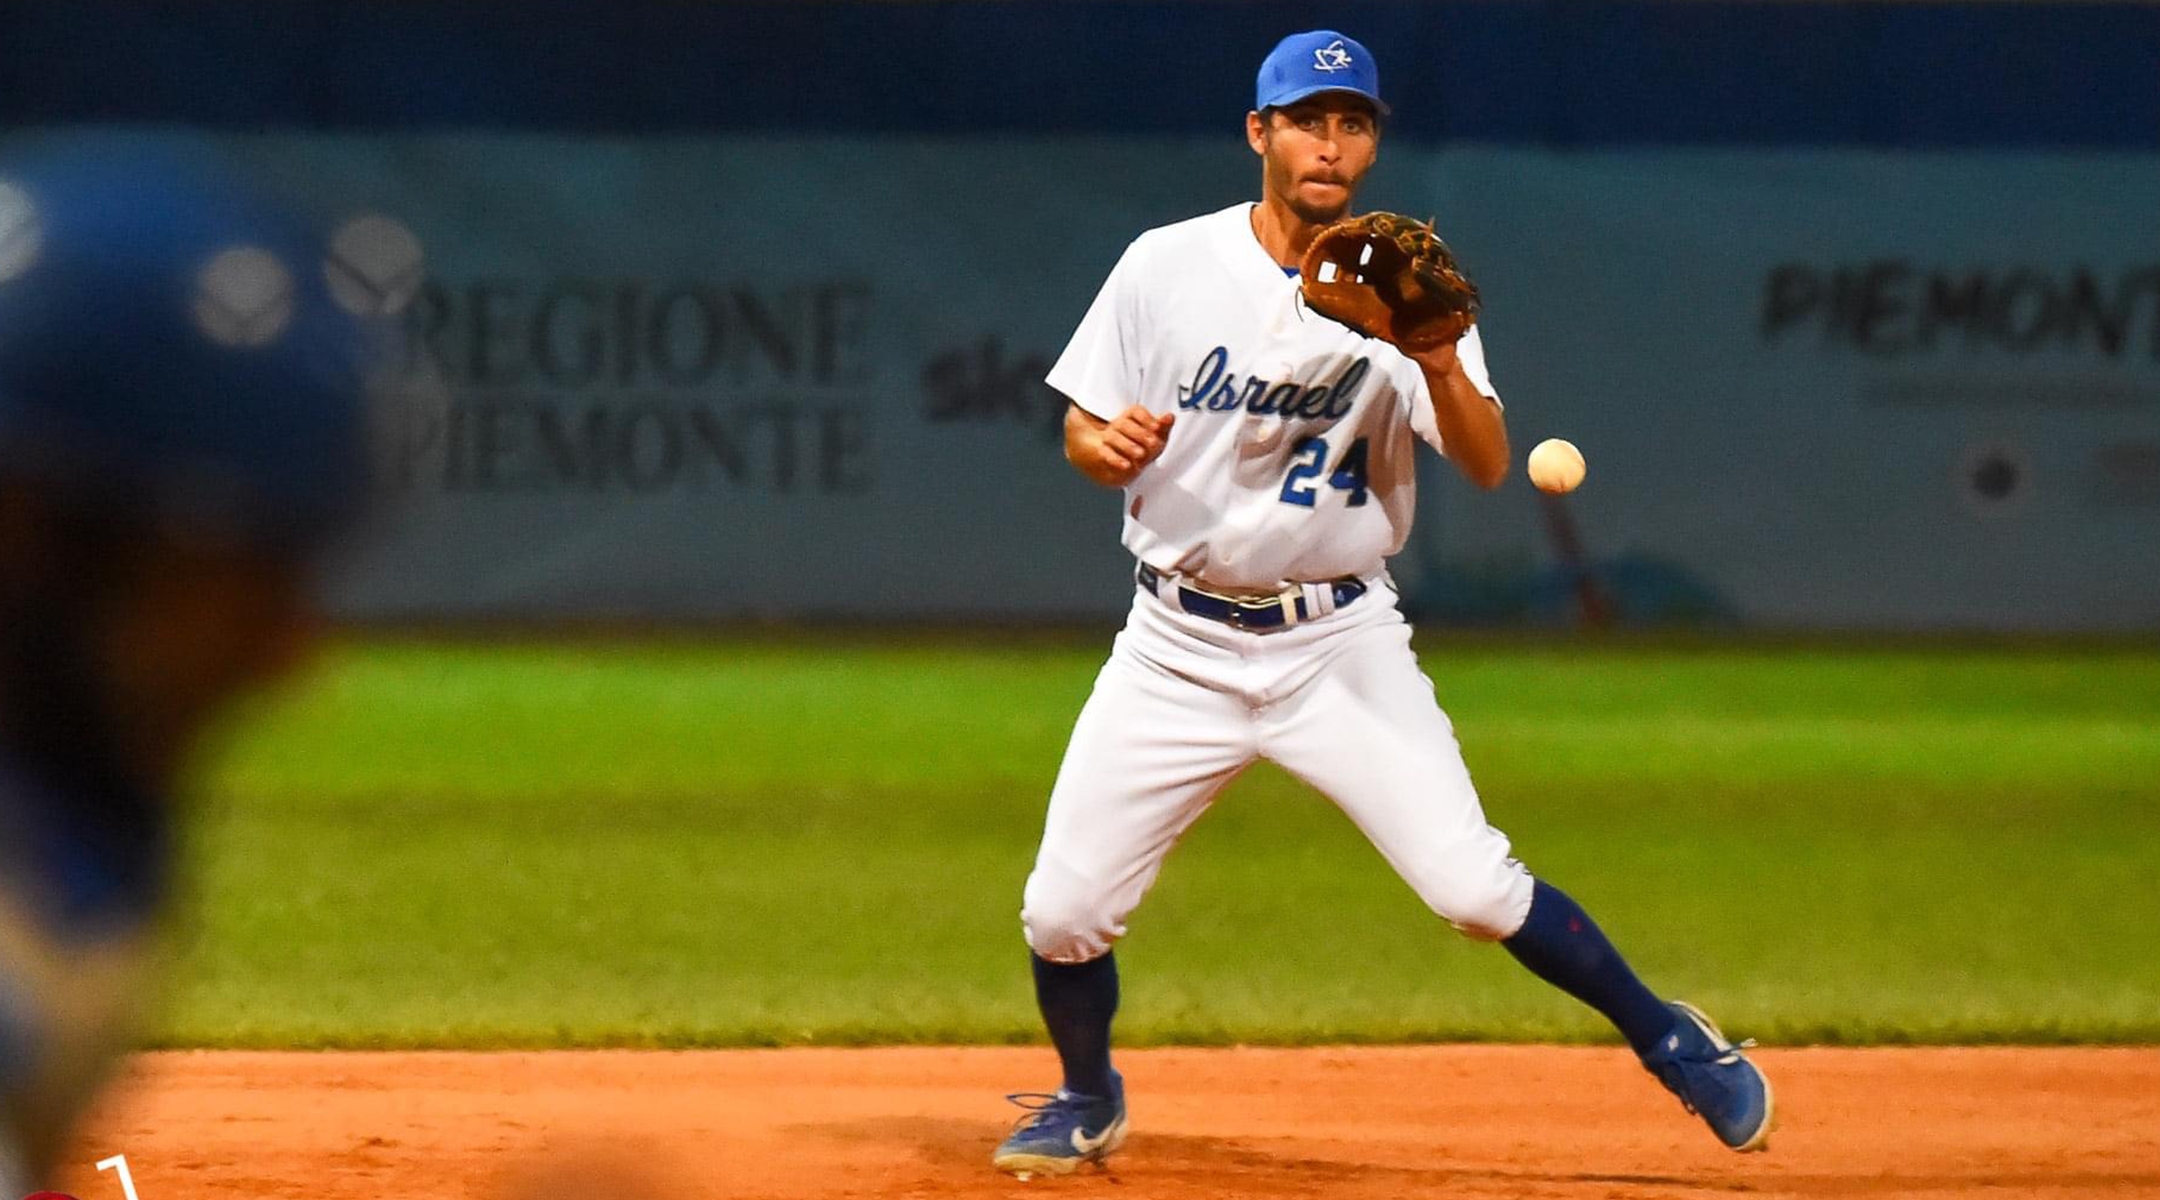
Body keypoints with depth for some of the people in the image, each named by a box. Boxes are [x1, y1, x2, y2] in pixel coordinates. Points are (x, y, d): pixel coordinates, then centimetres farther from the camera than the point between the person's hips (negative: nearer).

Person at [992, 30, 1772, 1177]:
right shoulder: (1167, 267, -2)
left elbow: (1487, 466, -12)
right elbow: (1082, 437, 3)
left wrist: (1443, 366, -31)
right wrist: (1112, 447, -20)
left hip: (1339, 642, -1)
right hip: (1180, 646, 1)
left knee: (1474, 888, -14)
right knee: (1062, 911, -5)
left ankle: (1668, 1038, 8)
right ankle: (1087, 1102, 25)